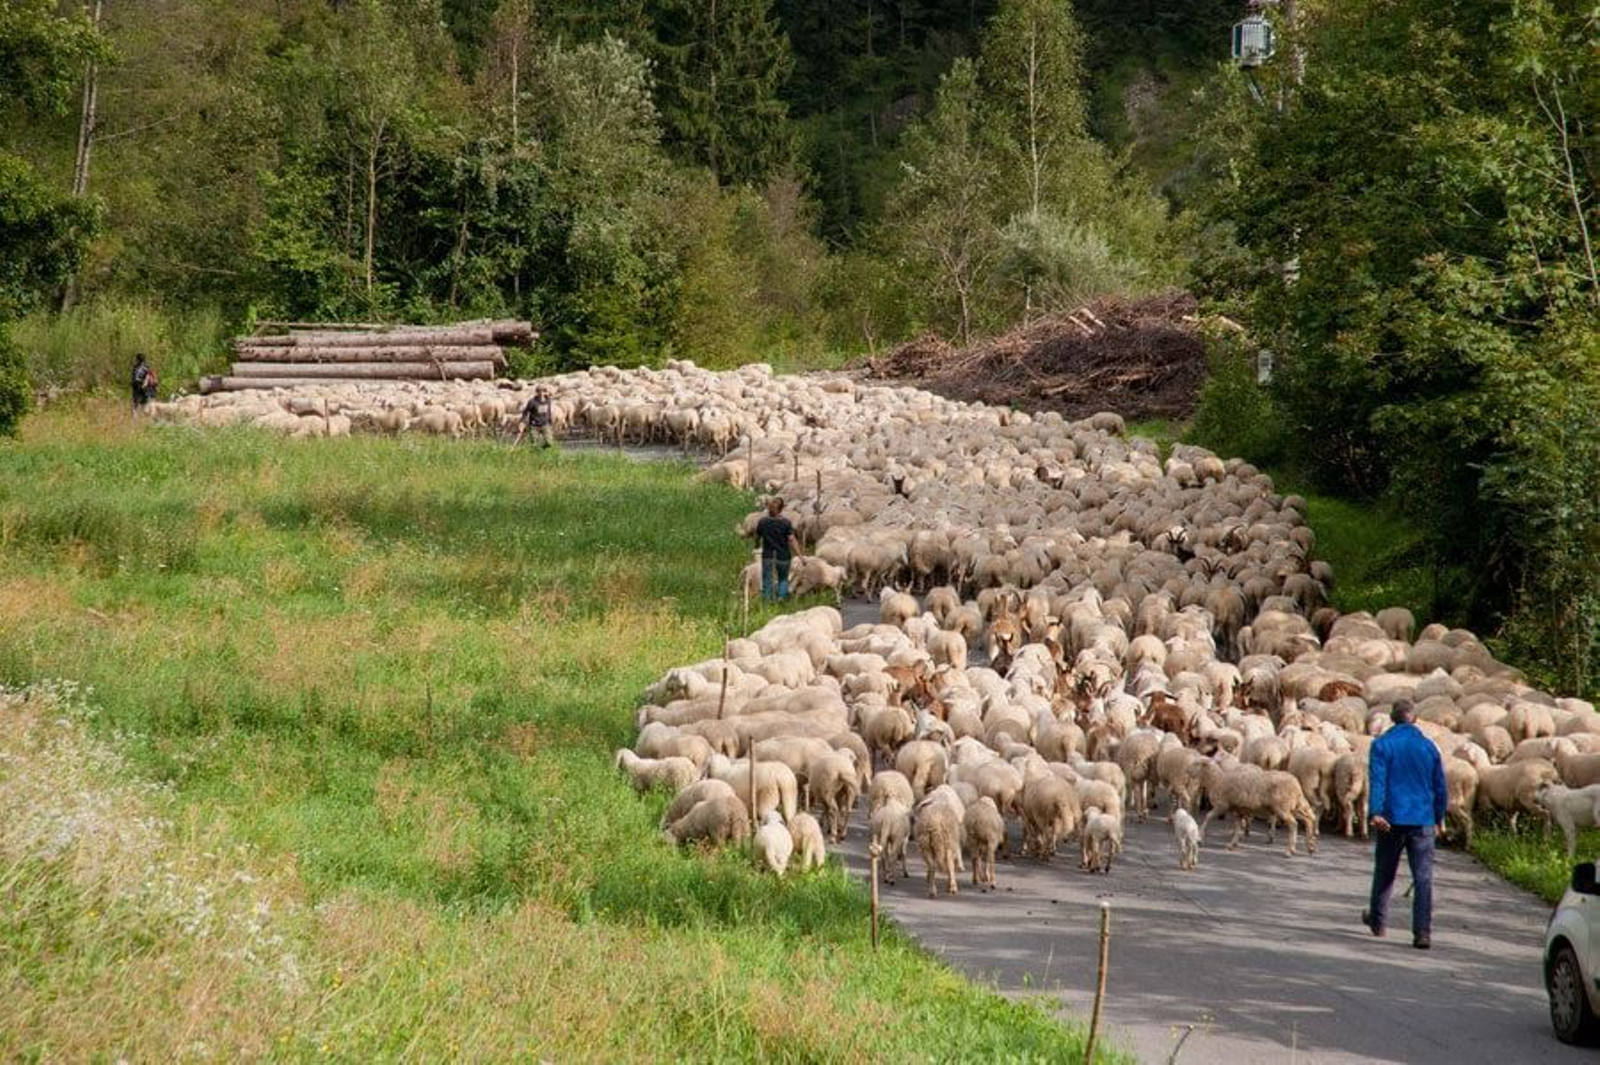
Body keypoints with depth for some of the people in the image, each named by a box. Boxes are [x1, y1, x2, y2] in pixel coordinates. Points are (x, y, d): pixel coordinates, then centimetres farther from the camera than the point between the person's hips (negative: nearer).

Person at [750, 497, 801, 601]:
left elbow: (757, 538, 5)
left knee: (767, 582, 10)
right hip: (783, 557, -1)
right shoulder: (786, 523, -13)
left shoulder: (762, 522, -7)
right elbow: (792, 540, -15)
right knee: (783, 579, 19)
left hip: (767, 557, 1)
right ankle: (781, 598, 8)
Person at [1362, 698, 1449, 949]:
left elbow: (1377, 779, -14)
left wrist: (1376, 811, -23)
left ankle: (1378, 921, 33)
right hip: (1423, 821, 1)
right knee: (1423, 877, -2)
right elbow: (1440, 787, 12)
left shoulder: (1382, 745, -2)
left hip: (1392, 819, -1)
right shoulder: (1429, 747, 7)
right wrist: (1439, 816, 24)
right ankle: (1423, 933, -11)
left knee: (1384, 872, 17)